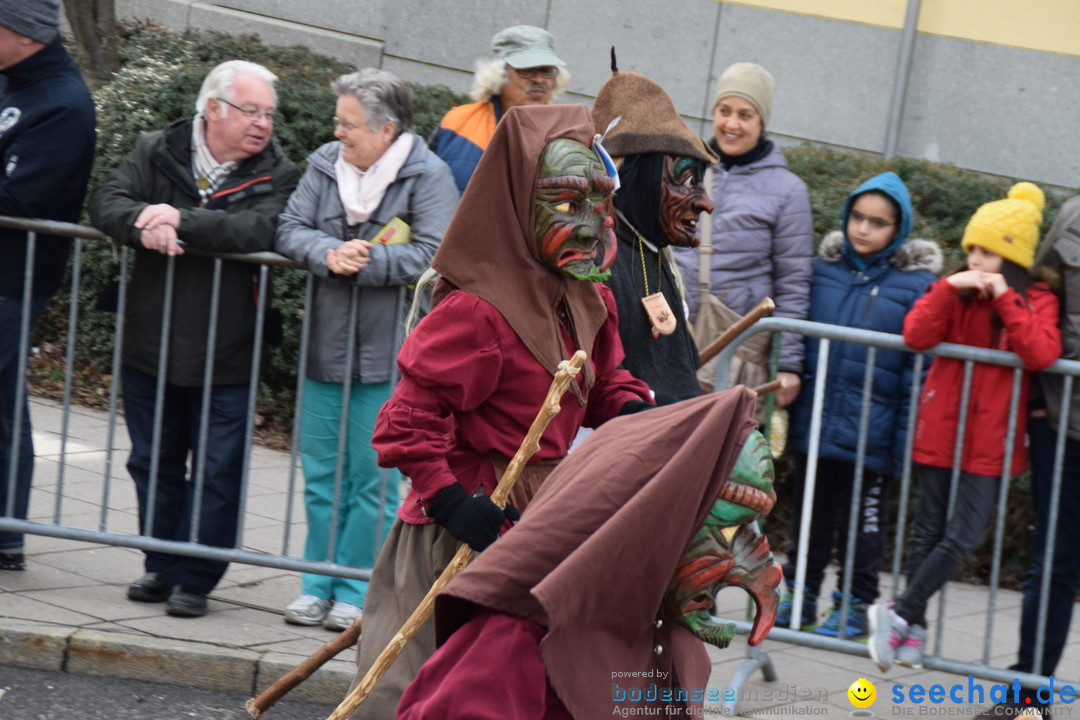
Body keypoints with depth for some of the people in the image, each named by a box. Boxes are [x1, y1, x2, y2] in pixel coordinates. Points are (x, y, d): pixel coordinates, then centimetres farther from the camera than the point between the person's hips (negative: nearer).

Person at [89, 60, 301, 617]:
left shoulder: (276, 176, -3)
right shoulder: (155, 153, 4)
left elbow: (260, 231, -21)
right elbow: (107, 203, -6)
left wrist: (182, 221, -27)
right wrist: (144, 225, -27)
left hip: (225, 360, -2)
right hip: (150, 347, 3)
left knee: (216, 473, 1)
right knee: (154, 464, 13)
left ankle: (195, 579, 12)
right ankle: (162, 567, 27)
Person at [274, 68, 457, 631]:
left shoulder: (428, 176, -8)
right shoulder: (325, 164, 7)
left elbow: (433, 255, -18)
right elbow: (289, 229, 1)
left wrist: (362, 261, -19)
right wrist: (330, 254, -19)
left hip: (386, 352, -5)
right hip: (326, 345, 5)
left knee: (373, 479, 3)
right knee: (320, 473, 10)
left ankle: (356, 592, 13)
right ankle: (317, 585, 20)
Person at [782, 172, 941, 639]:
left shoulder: (916, 283, -7)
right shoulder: (824, 268, 3)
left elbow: (920, 367, -8)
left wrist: (904, 438, -12)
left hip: (871, 431, -3)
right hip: (815, 422, 3)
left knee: (865, 520, 10)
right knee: (810, 515, 14)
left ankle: (855, 607, 22)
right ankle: (800, 596, 27)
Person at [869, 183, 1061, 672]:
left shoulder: (1036, 302, 0)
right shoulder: (956, 292, 3)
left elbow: (1043, 354, -18)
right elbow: (916, 336, -11)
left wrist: (1005, 299, -18)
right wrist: (949, 288, -19)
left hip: (991, 441, -1)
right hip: (942, 428, 1)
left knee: (963, 537, -6)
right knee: (928, 531, 7)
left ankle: (900, 613, 7)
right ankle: (912, 626, 16)